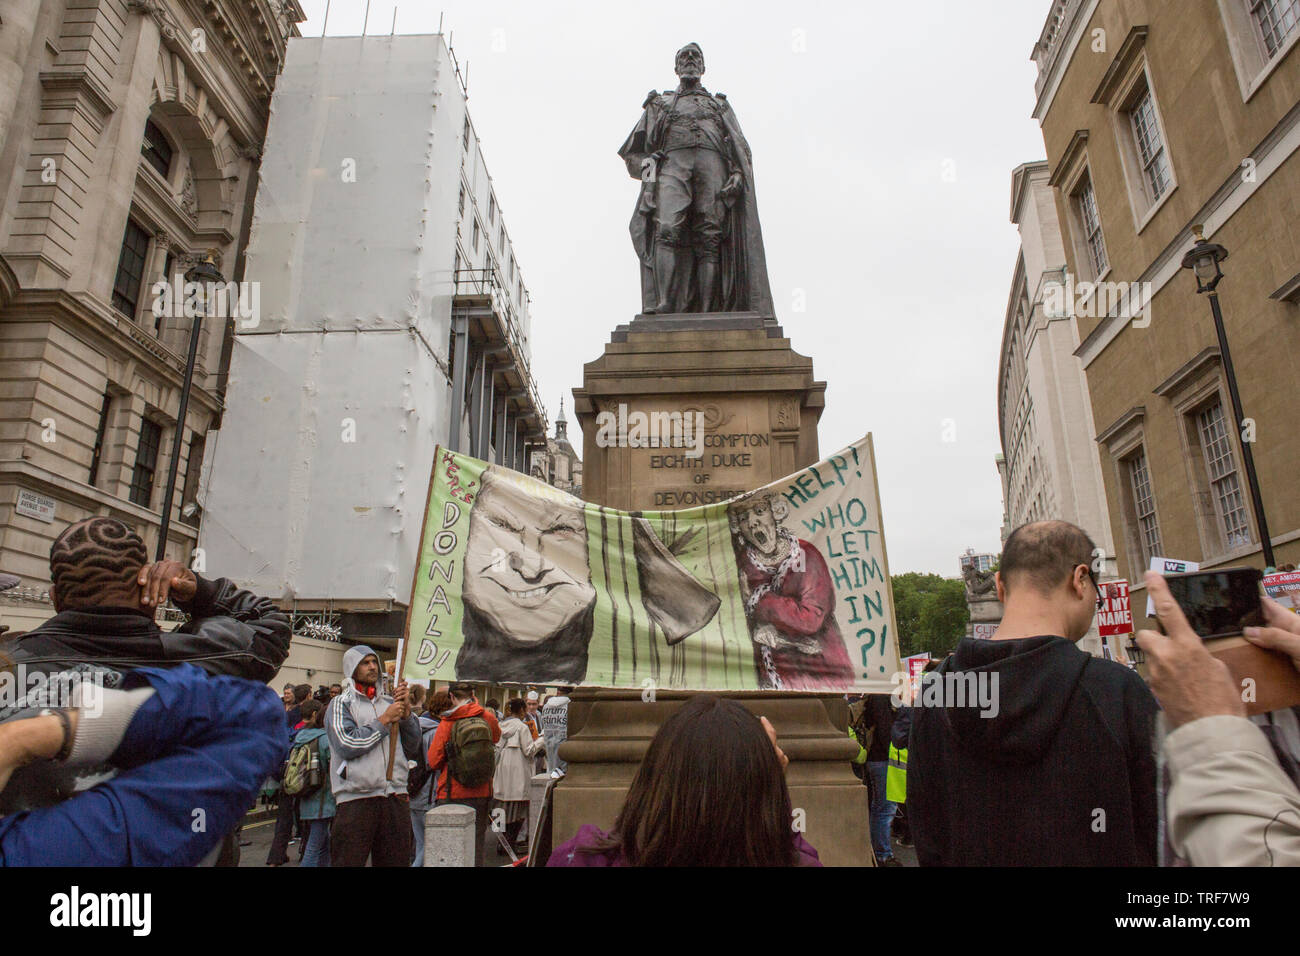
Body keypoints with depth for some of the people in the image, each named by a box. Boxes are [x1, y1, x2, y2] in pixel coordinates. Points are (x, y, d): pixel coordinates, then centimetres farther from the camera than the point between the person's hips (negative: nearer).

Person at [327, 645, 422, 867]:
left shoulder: (390, 703, 14)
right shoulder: (342, 703, 3)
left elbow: (413, 749, 9)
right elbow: (347, 745, -13)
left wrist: (405, 713, -3)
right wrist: (385, 721, -8)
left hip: (396, 798, 4)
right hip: (356, 799, -4)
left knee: (397, 860, 9)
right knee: (348, 861, 1)